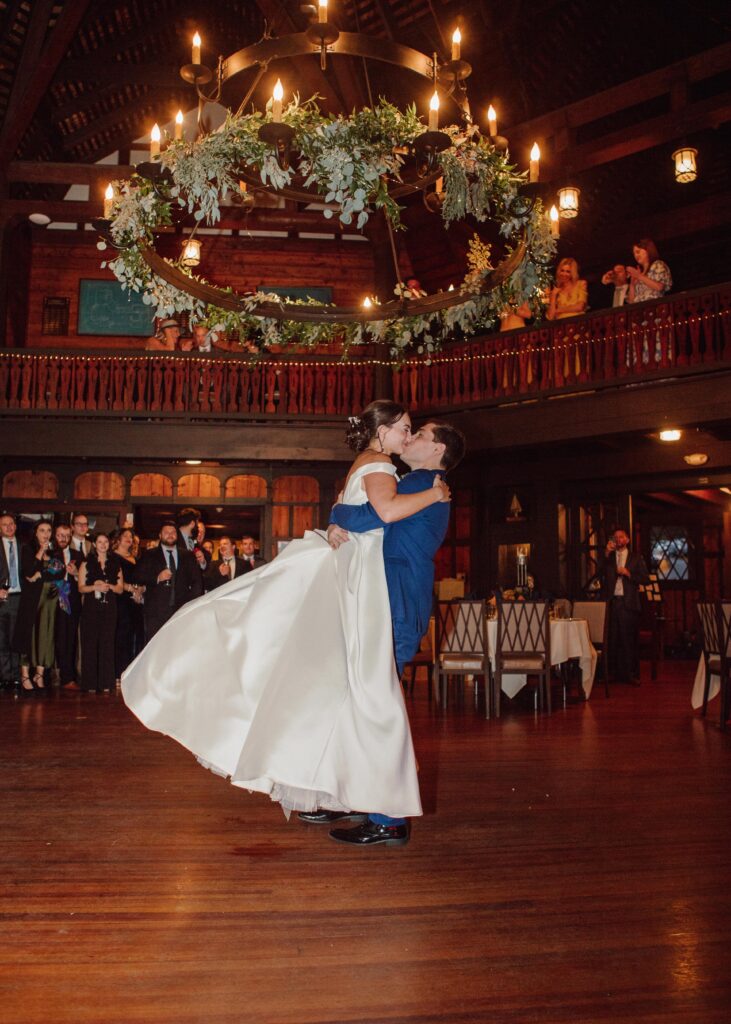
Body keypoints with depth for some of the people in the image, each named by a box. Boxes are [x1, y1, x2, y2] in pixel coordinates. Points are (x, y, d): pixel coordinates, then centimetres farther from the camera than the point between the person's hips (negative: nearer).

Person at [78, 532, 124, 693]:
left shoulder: (115, 564, 13)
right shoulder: (86, 563, 8)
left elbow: (120, 588, 10)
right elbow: (81, 588, 2)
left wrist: (108, 586, -8)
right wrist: (95, 587, -14)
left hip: (109, 609, 2)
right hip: (91, 608, -2)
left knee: (107, 644, -1)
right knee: (90, 644, -4)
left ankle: (105, 683, 3)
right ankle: (89, 683, 1)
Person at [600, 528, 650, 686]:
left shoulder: (636, 558, 12)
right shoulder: (608, 558, 16)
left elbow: (645, 579, 5)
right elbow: (600, 573, -1)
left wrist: (628, 574, -7)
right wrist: (607, 554, -7)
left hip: (629, 603, -1)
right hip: (612, 602, 1)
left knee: (630, 640, -1)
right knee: (612, 639, -1)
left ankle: (631, 674, 3)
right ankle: (613, 673, 3)